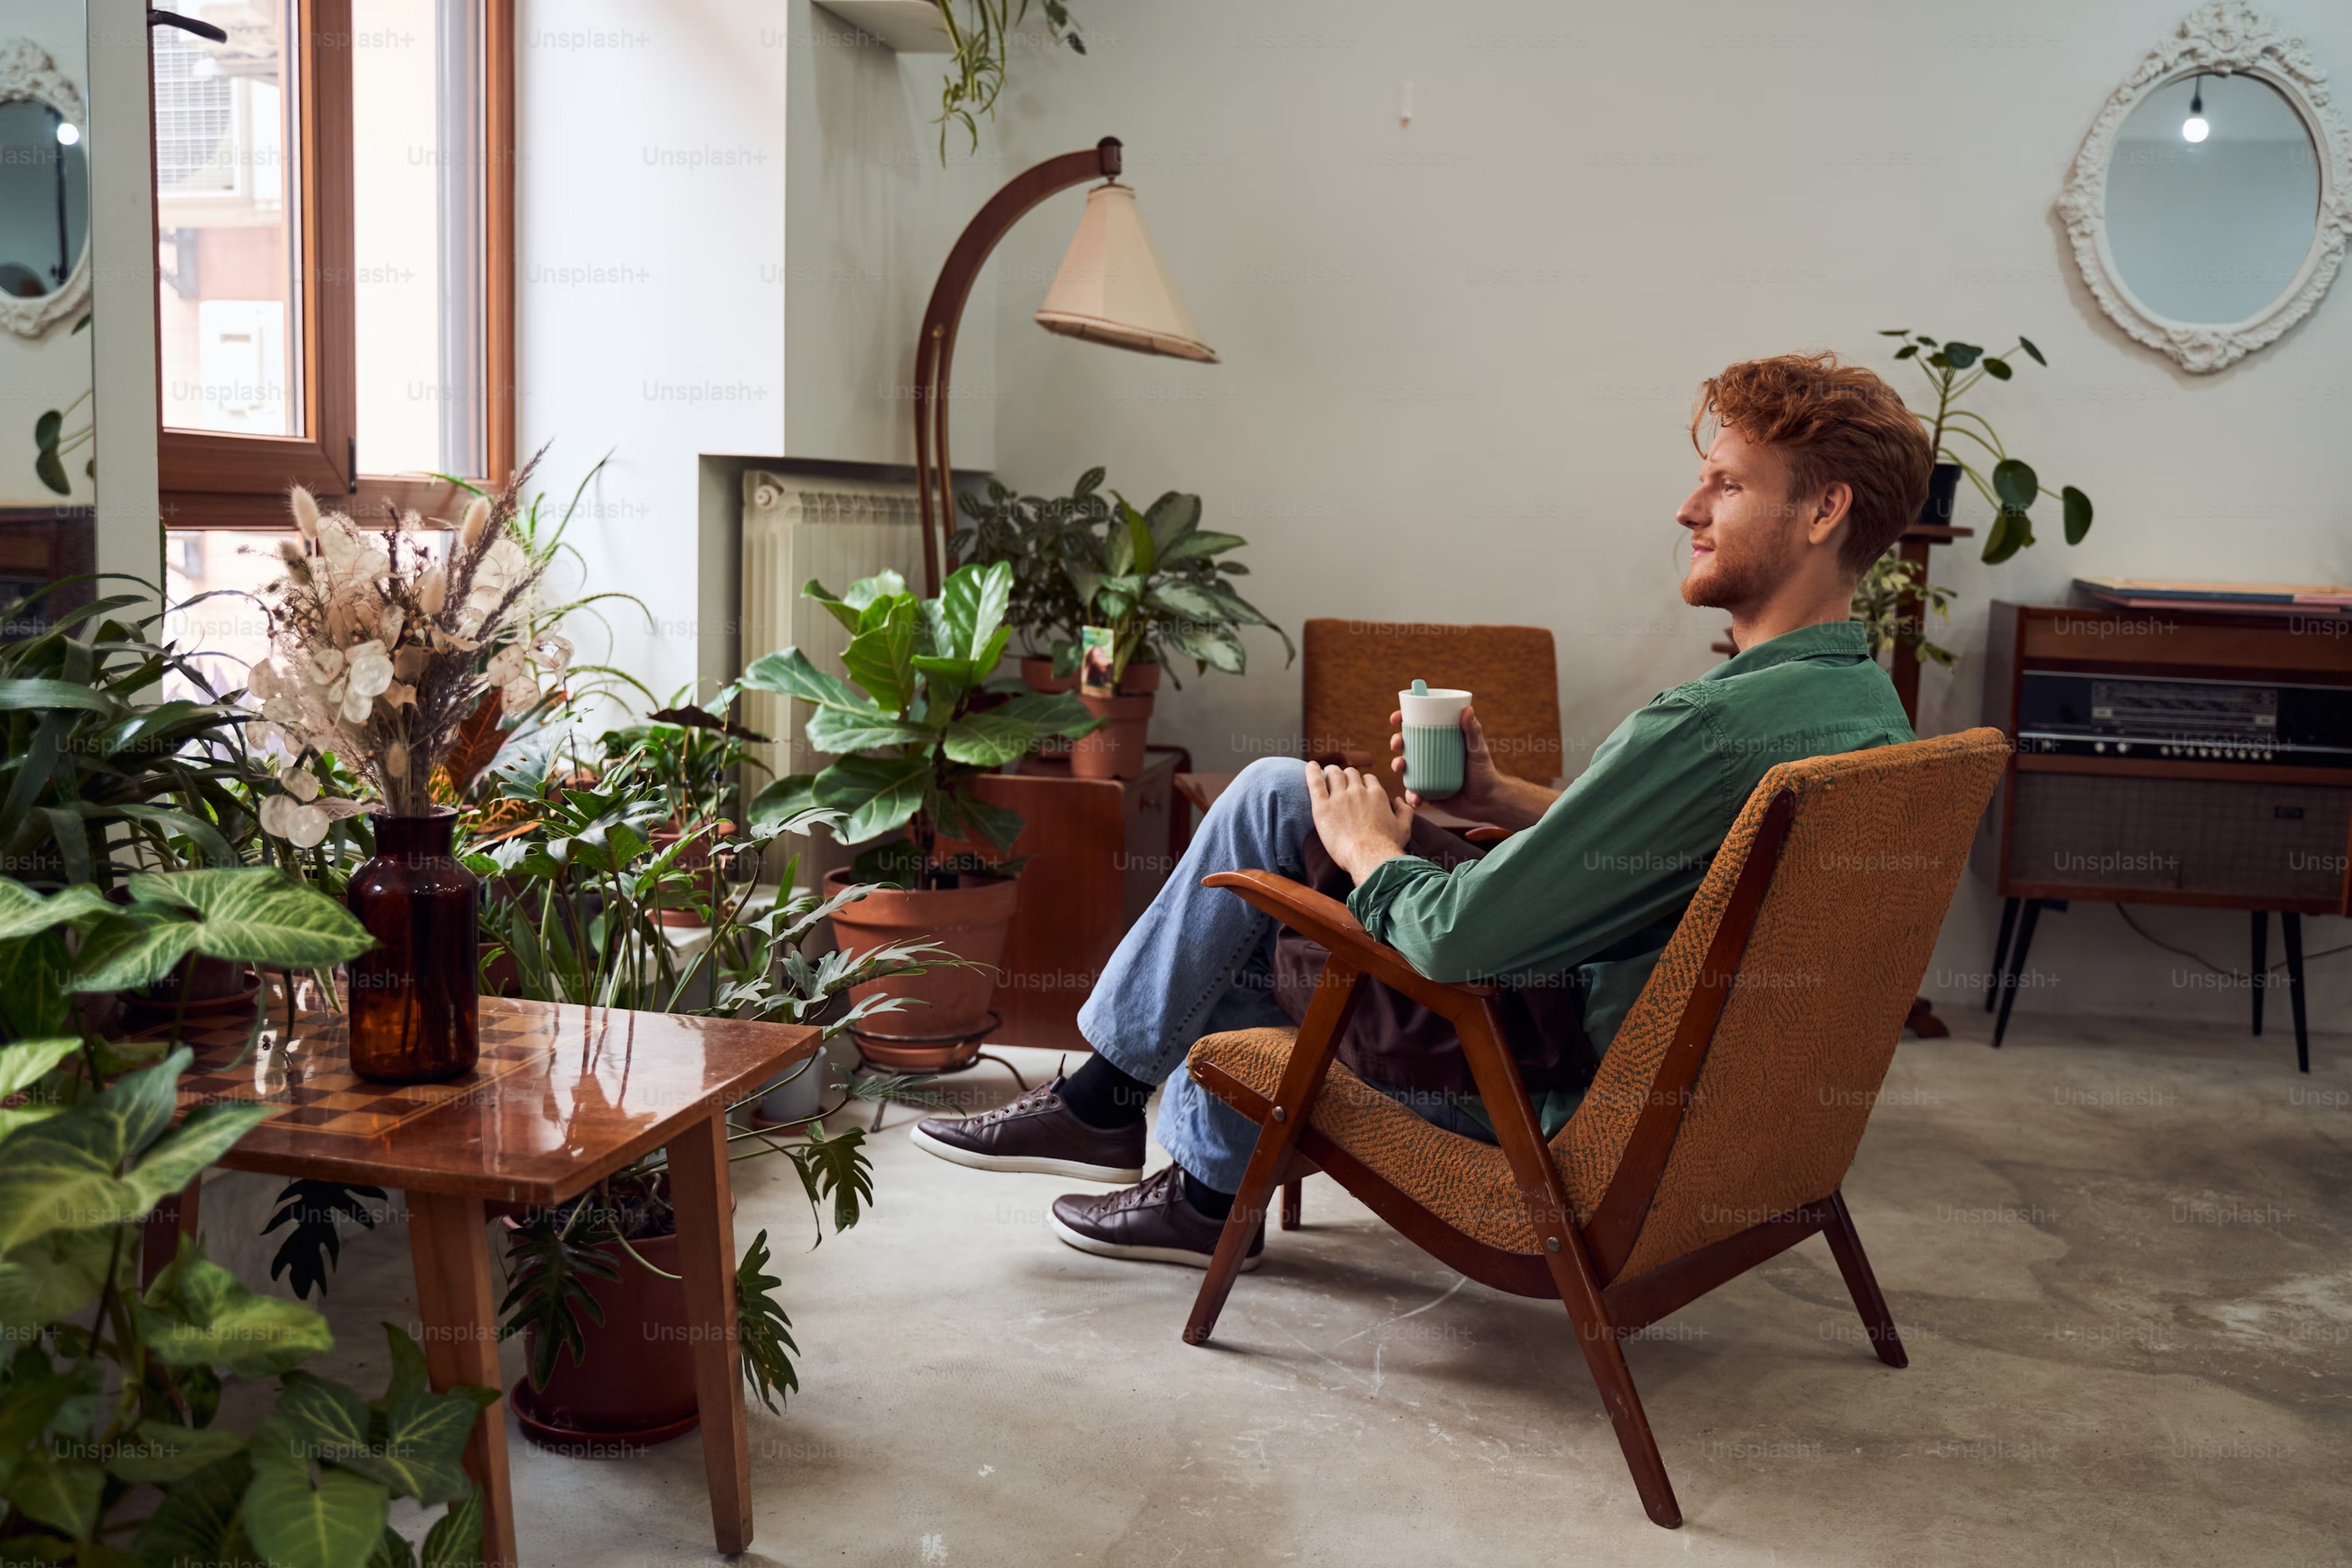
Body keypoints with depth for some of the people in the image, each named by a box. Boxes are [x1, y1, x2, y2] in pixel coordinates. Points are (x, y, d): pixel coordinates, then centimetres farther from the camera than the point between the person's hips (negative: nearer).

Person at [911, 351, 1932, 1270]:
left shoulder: (1713, 727, -31)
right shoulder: (1867, 701, 1)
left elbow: (1458, 939, -30)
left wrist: (1370, 847, -9)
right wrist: (1502, 800, 4)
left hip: (1574, 1100, -9)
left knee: (1275, 808, -1)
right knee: (1273, 790, 14)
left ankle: (1104, 1099, 17)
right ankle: (1206, 1187, 25)